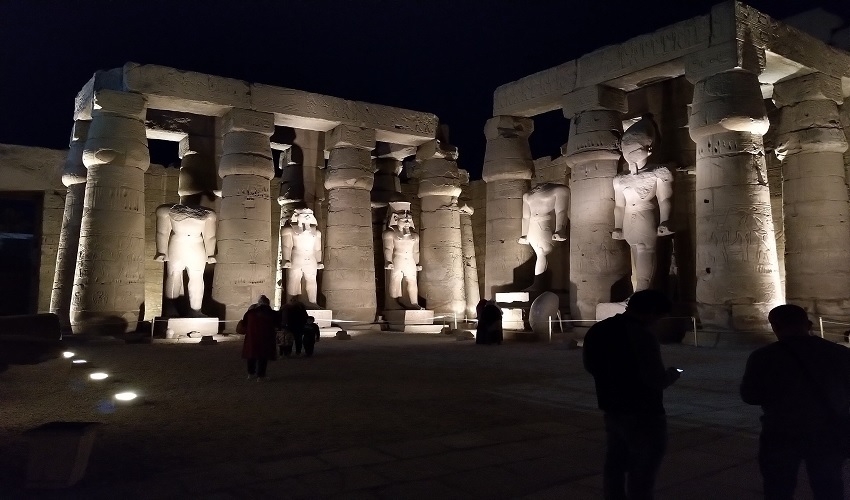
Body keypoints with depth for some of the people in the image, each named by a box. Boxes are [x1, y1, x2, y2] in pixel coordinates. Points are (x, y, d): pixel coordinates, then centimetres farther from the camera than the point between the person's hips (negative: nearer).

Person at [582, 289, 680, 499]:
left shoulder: (597, 330, 2)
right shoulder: (642, 336, -23)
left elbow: (590, 366, 15)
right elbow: (657, 380, -23)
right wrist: (672, 374, -3)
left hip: (612, 411, 8)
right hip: (643, 414, -8)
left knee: (615, 465, 19)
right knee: (641, 473, 4)